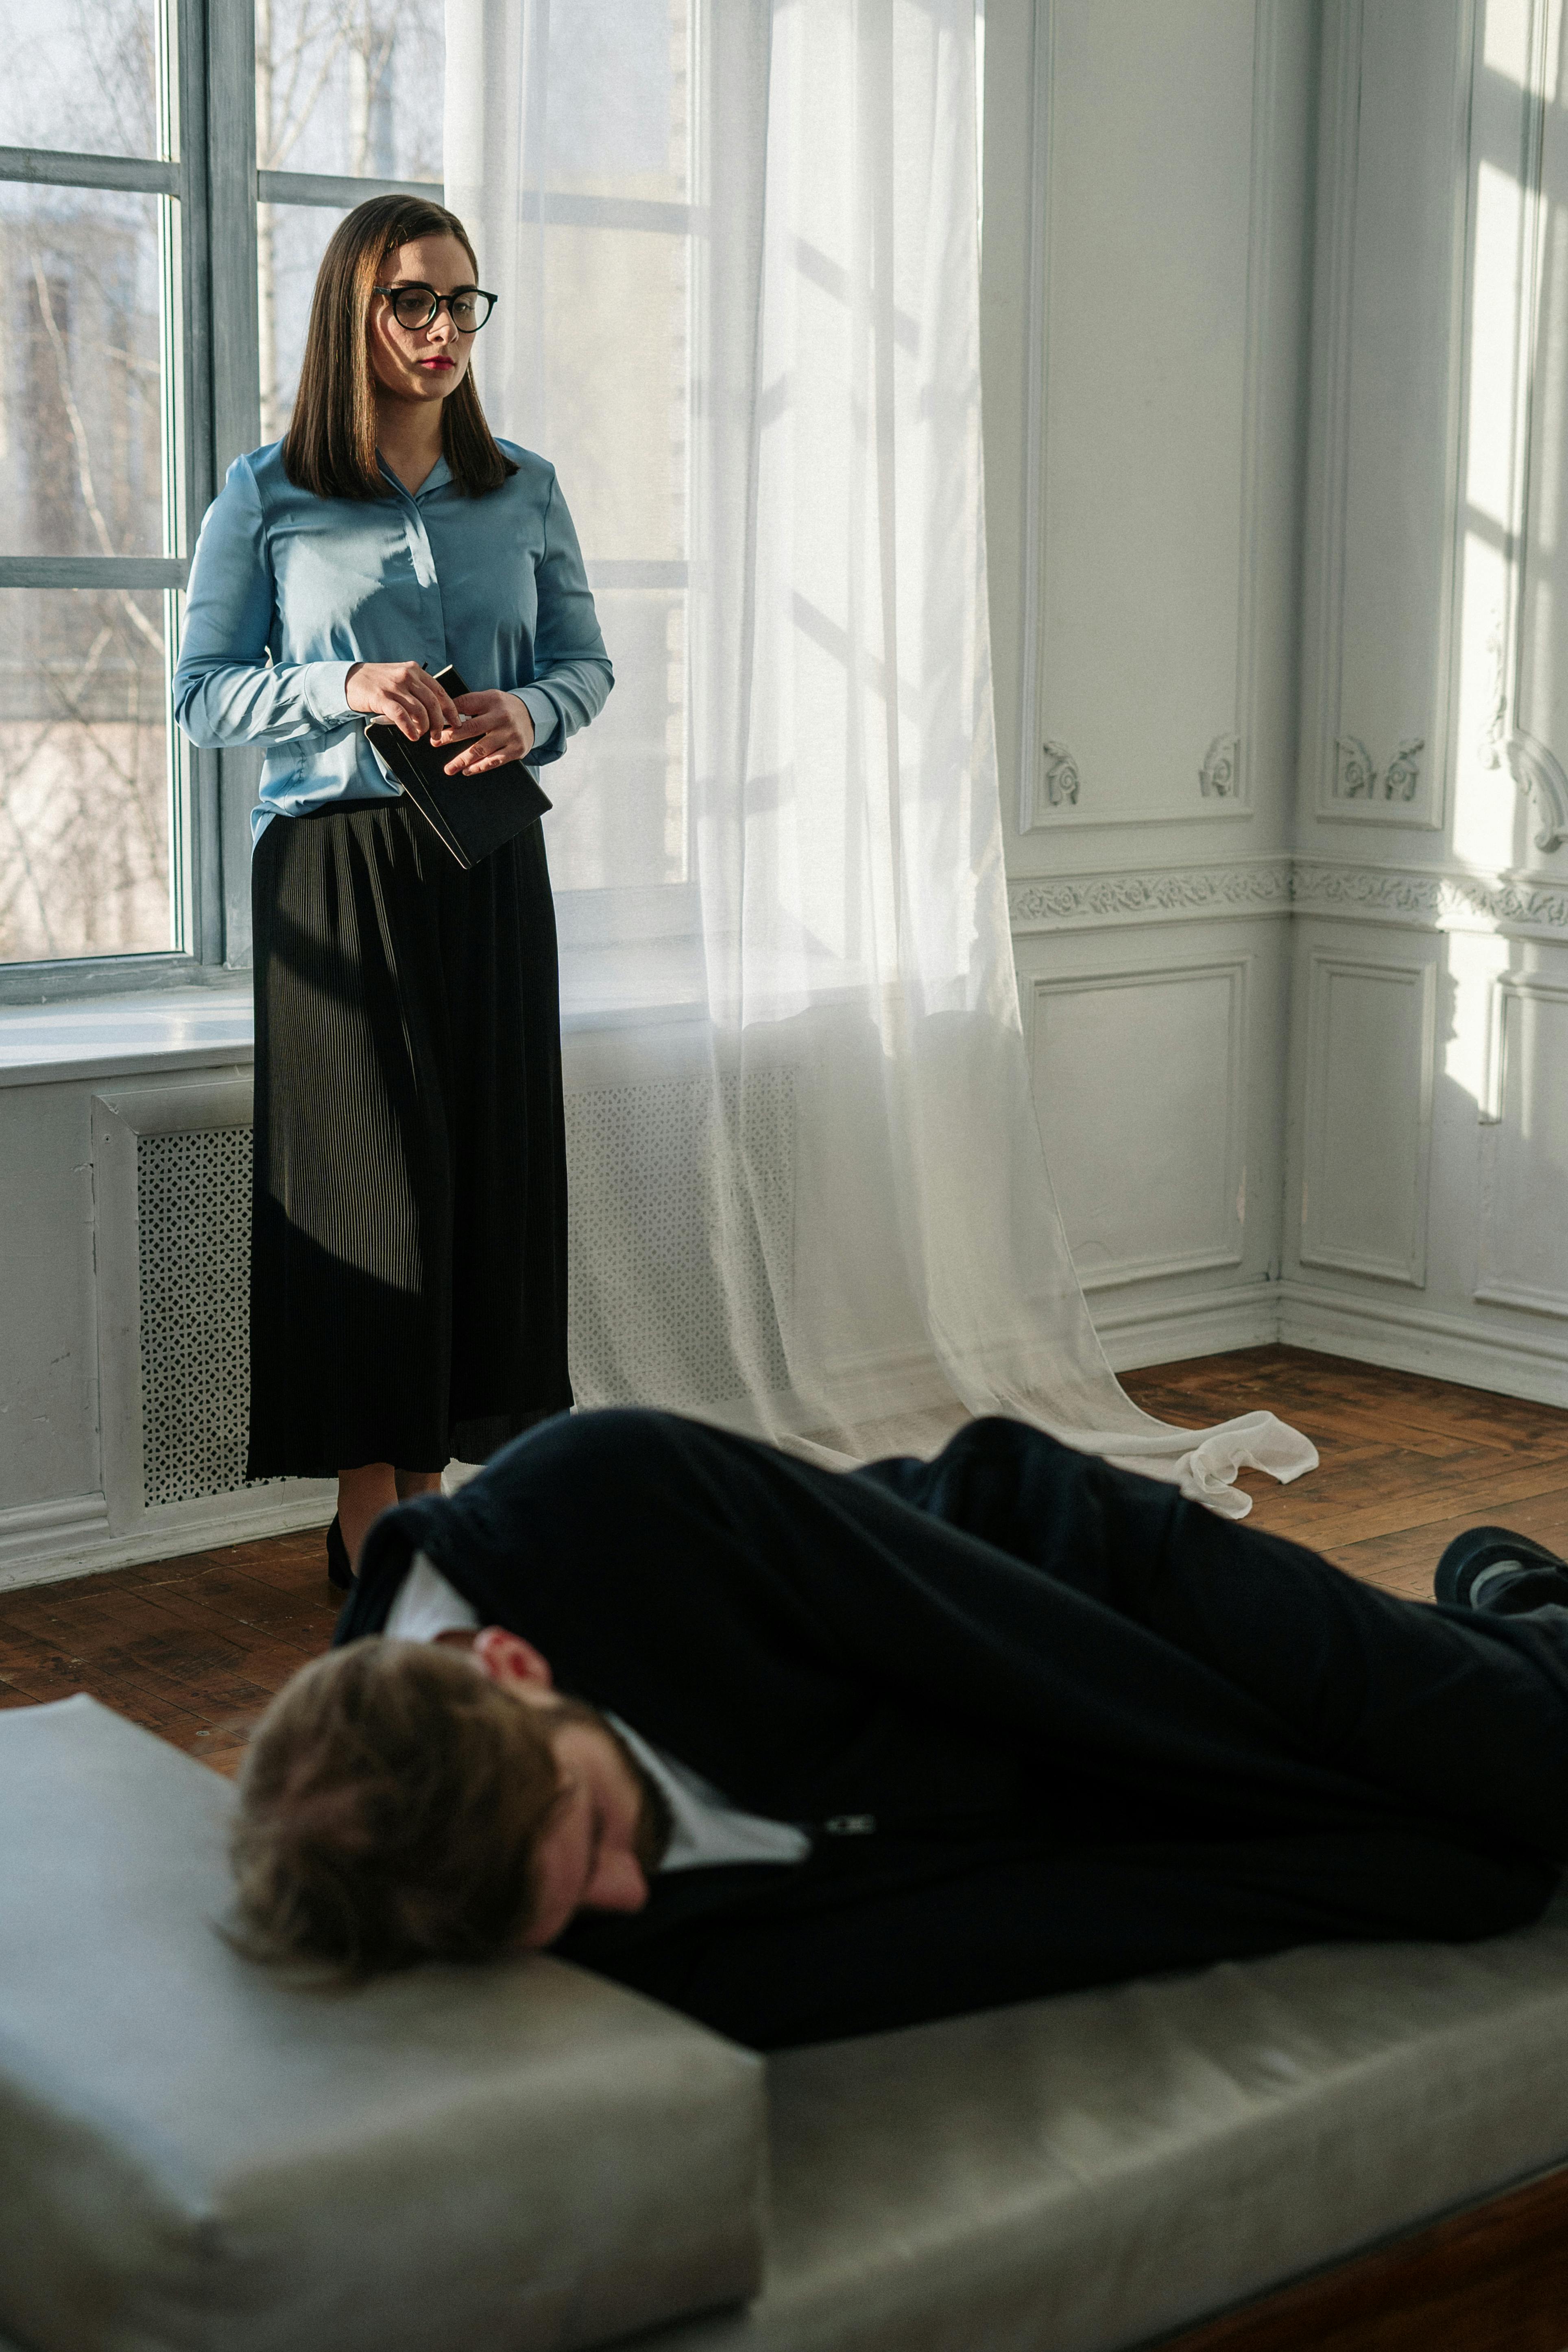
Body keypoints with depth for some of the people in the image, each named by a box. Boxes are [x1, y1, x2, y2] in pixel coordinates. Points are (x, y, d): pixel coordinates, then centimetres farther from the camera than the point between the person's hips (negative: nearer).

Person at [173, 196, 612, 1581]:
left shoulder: (524, 490, 10)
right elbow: (203, 696, 0)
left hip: (491, 871, 4)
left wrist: (531, 711, -10)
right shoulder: (267, 500, 0)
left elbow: (587, 660, 12)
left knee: (494, 1168, 4)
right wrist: (345, 690, -17)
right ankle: (369, 1543, 4)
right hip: (335, 868, -4)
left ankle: (426, 1500, 17)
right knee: (369, 1180, -4)